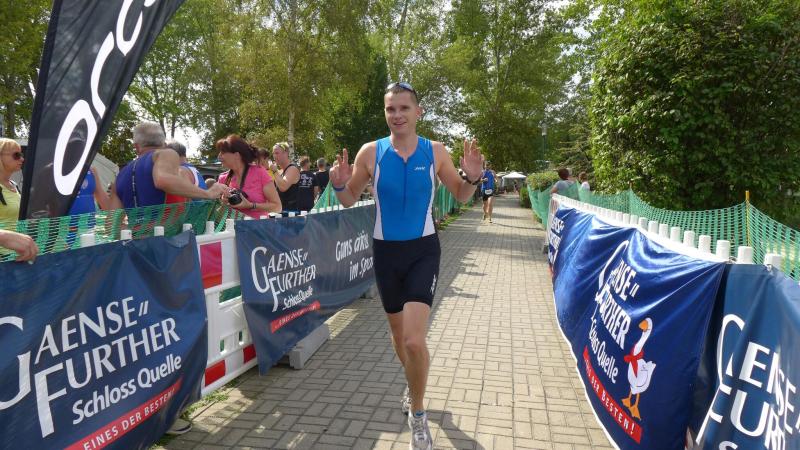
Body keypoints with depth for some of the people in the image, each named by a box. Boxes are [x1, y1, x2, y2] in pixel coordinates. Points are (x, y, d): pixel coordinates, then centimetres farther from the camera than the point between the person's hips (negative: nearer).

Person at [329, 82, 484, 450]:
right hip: (385, 251, 2)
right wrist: (339, 186, -19)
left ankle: (418, 413, 12)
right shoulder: (370, 152, -6)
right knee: (398, 331, 18)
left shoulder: (436, 152, -6)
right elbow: (350, 201, 3)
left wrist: (472, 177, -16)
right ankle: (413, 383, 49)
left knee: (415, 339, -14)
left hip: (423, 250, -2)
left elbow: (461, 196, 5)